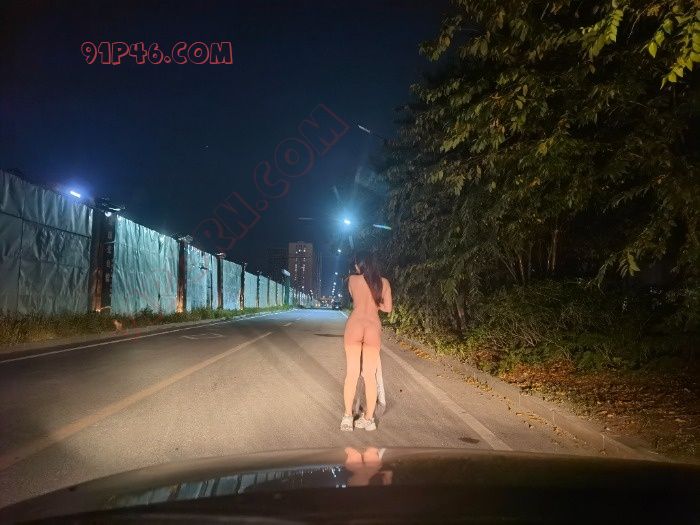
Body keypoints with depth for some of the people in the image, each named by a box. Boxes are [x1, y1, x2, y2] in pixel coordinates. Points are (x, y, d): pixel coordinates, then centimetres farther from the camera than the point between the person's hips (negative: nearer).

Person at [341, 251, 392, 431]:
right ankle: (369, 418, 11)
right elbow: (387, 308, 9)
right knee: (370, 375, 7)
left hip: (354, 325, -1)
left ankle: (348, 417, 4)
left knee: (351, 373, 5)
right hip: (373, 327, 1)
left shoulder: (352, 280, 3)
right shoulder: (383, 282, 5)